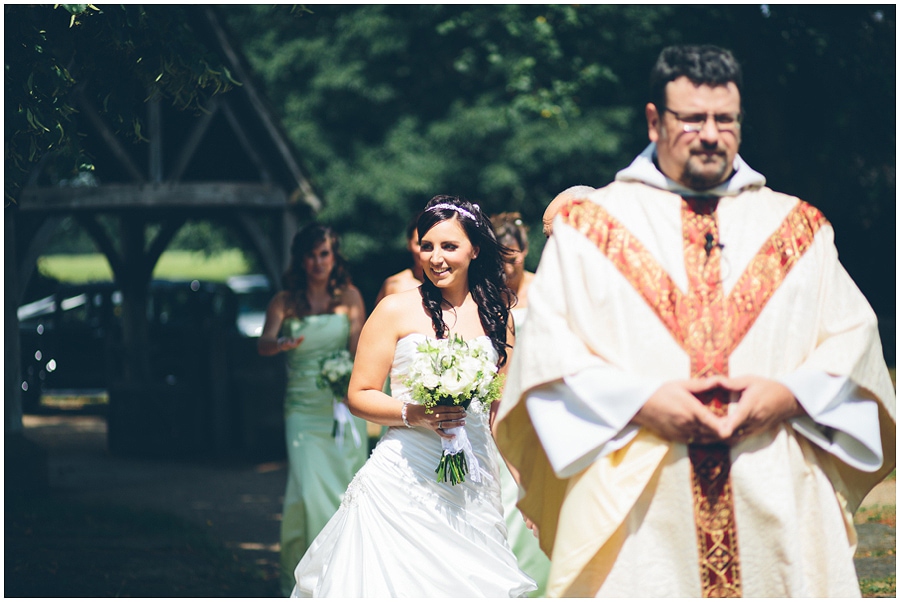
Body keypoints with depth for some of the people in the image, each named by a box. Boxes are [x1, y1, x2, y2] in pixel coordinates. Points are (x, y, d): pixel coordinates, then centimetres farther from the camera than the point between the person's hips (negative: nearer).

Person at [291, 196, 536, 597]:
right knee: (400, 578, -7)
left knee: (471, 581, 1)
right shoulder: (397, 310, -1)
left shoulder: (495, 313, 10)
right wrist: (414, 414, -17)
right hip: (405, 479, -3)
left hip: (474, 485, 3)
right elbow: (360, 396, -1)